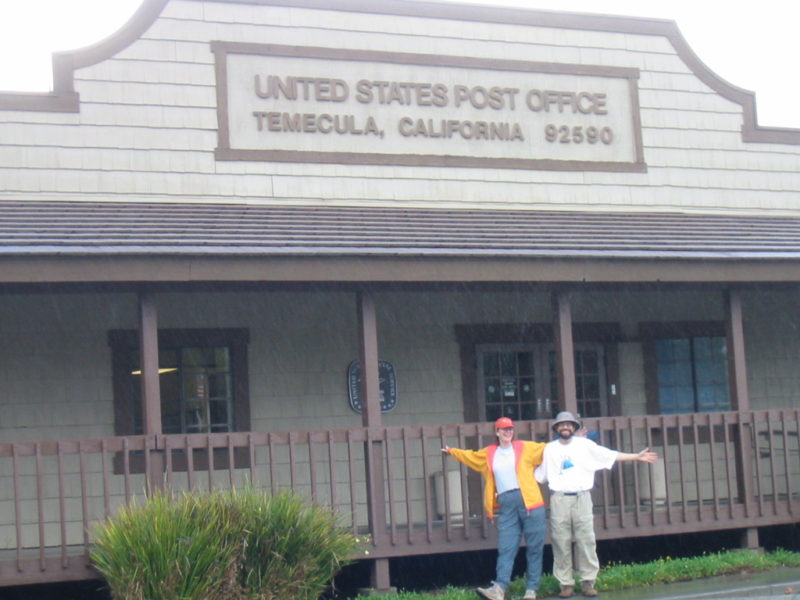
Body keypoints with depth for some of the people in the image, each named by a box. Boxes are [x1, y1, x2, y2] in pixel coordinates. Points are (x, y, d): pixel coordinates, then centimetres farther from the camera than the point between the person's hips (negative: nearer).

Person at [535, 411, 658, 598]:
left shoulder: (584, 444, 9)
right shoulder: (550, 449, 13)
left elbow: (610, 455, 8)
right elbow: (539, 475, 18)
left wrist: (637, 456, 4)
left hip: (582, 497, 0)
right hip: (559, 499, 0)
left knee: (586, 540, -4)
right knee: (561, 543, -2)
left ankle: (588, 582, 1)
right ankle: (566, 584, 4)